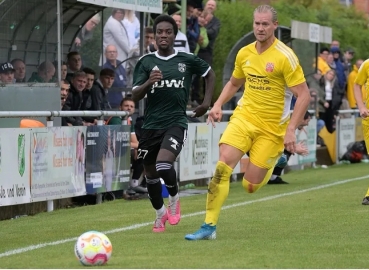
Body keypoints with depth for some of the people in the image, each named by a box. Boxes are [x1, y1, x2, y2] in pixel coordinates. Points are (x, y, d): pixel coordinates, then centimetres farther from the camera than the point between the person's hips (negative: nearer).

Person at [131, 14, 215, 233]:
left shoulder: (187, 60, 1)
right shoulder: (146, 62, 2)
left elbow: (210, 74, 20)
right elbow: (135, 96, -4)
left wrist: (207, 103, 12)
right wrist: (149, 82, -23)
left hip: (176, 122, -3)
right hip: (151, 124, 3)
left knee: (163, 165, -24)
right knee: (151, 174, 11)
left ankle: (174, 198, 7)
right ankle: (160, 213, 35)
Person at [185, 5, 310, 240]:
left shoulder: (285, 56, -14)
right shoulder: (244, 54, 3)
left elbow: (304, 95, -13)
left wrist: (291, 130, -20)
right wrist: (218, 104, 4)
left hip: (272, 128, -4)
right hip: (244, 117, 4)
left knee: (251, 186, -1)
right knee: (222, 166, -19)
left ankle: (275, 158, 34)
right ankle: (209, 226, -15)